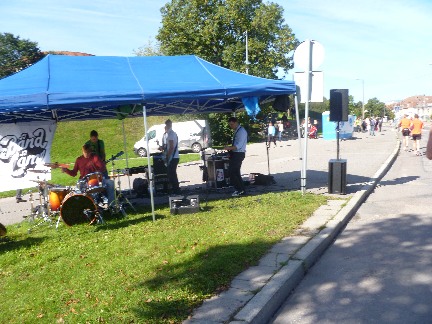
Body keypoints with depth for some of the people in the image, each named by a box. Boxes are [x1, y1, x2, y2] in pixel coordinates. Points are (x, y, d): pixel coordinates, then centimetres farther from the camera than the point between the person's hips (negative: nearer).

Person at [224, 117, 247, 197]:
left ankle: (239, 189, -1)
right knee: (236, 172, 13)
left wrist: (230, 148, -33)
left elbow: (239, 145, -24)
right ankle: (241, 190, 21)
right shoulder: (237, 131, 14)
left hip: (239, 154, -10)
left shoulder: (241, 131, -16)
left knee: (232, 172, -9)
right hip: (235, 154, 10)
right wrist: (230, 148, 7)